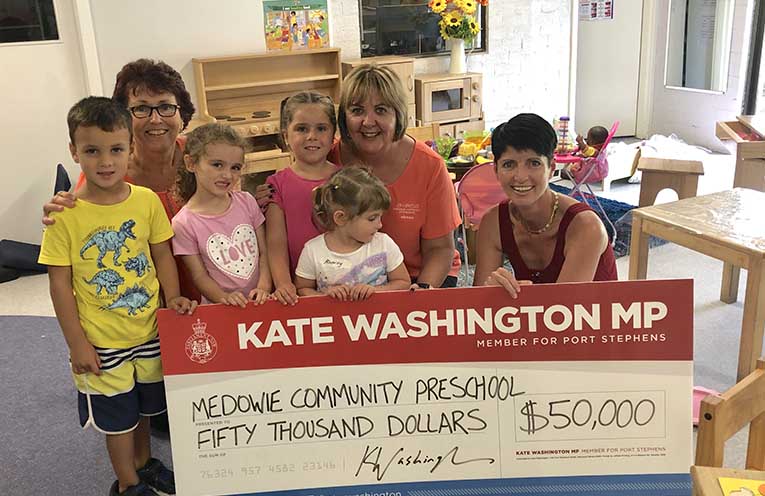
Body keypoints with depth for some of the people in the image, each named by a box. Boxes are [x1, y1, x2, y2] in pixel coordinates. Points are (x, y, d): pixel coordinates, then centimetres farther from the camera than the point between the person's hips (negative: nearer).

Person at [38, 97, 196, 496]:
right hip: (101, 341, -3)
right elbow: (60, 282, -12)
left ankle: (144, 463, 49)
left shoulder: (147, 200, -9)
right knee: (117, 414, 14)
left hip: (149, 329, 3)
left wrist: (172, 298, -11)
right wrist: (77, 342, -11)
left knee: (144, 403, 24)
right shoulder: (65, 215, -17)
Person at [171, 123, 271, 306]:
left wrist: (264, 287, -8)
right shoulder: (183, 224, -5)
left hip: (259, 301, 2)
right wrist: (225, 297, -17)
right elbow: (200, 276, -2)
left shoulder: (247, 202, 5)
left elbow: (264, 252, 6)